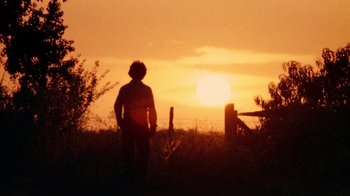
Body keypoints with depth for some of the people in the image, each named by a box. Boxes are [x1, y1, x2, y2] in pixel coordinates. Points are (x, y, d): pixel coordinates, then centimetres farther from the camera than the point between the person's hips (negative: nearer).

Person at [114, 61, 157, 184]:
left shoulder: (124, 89, 2)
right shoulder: (147, 89, -3)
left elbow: (117, 106, 0)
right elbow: (151, 109, -5)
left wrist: (120, 123, 9)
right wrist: (153, 125, 0)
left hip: (128, 125, 2)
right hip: (142, 126, -2)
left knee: (129, 153, 8)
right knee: (143, 152, 6)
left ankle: (129, 178, 6)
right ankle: (140, 178, -1)